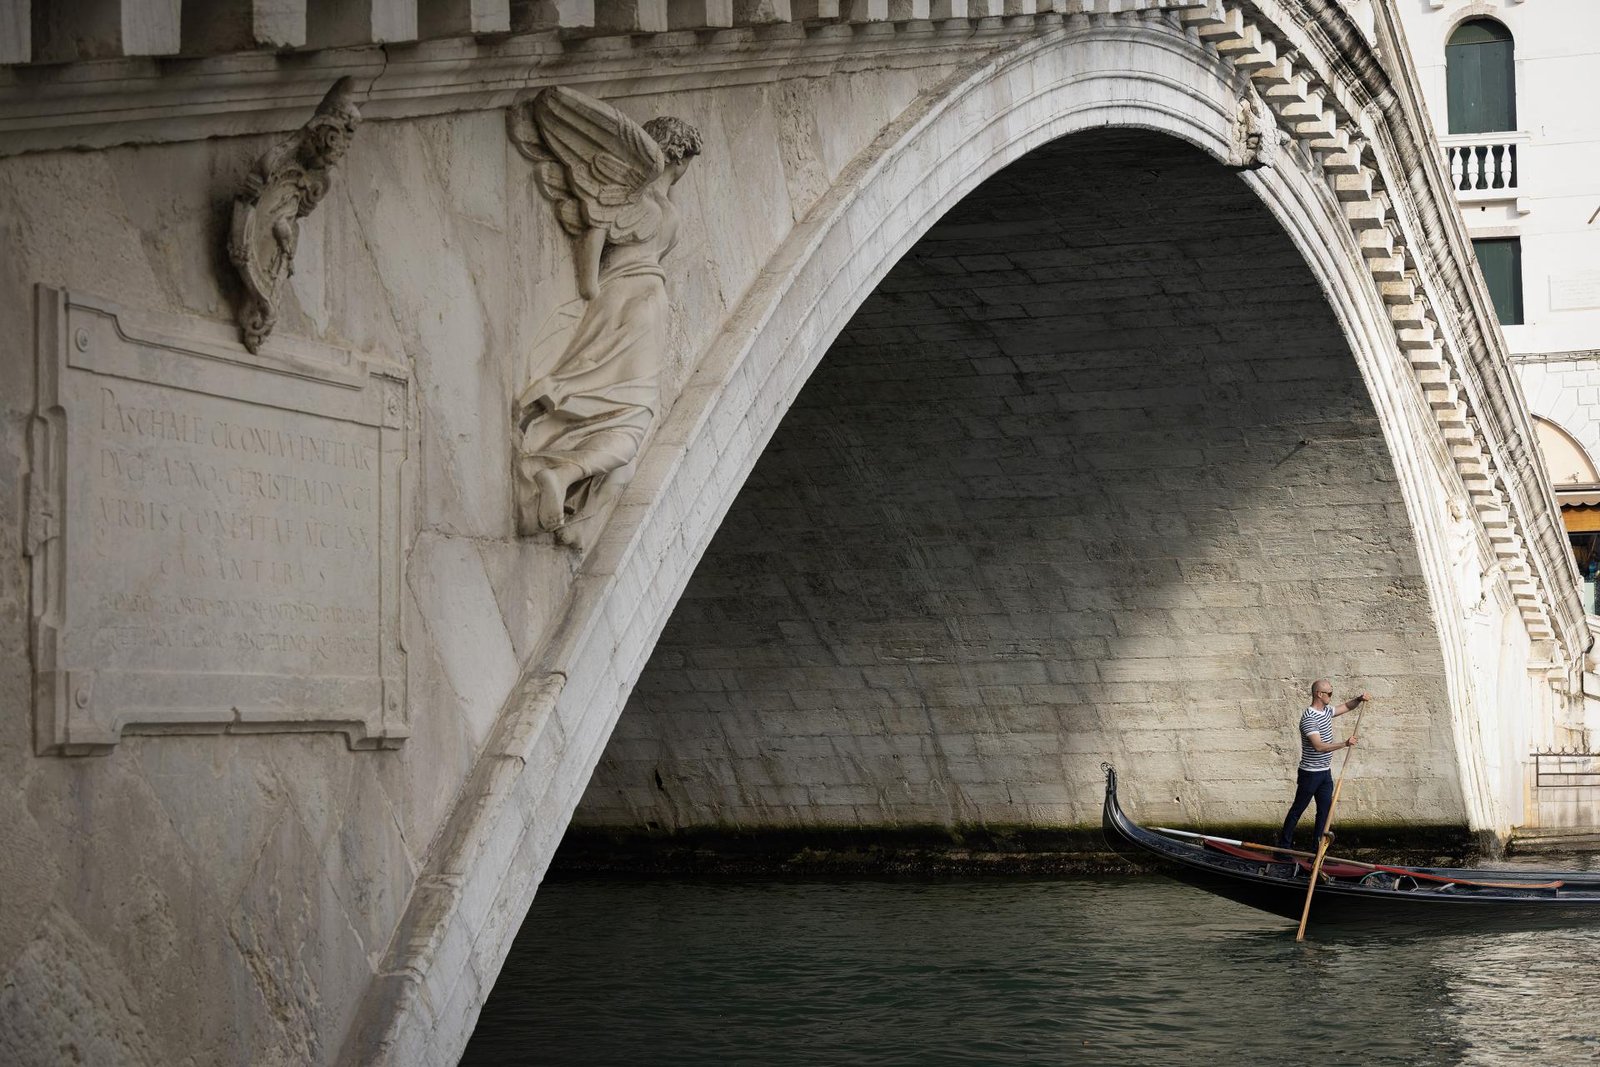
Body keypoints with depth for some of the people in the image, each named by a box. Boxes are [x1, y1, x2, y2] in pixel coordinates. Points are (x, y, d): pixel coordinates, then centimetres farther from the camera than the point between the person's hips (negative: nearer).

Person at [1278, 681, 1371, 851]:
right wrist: (1345, 744, -37)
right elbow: (1318, 746, -32)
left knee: (1325, 811, 7)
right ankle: (1284, 845, 16)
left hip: (1325, 772, 8)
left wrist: (1359, 699, 0)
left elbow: (1347, 706, 22)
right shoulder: (1309, 718, -23)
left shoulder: (1327, 711, 6)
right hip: (1310, 773, -8)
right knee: (1297, 810, 5)